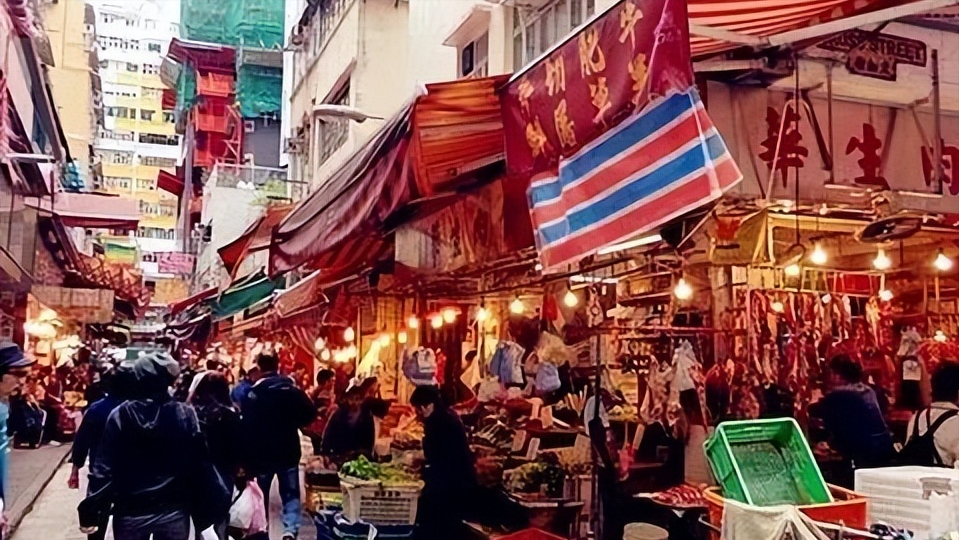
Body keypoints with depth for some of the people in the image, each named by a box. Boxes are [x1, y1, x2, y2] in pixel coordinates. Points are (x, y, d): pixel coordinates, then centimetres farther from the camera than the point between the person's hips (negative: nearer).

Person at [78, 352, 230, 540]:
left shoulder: (120, 415, -6)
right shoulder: (184, 415, -8)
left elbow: (104, 467, -6)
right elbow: (200, 464, -8)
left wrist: (91, 512, 0)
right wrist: (217, 501, 0)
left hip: (131, 511, 1)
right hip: (173, 510, 0)